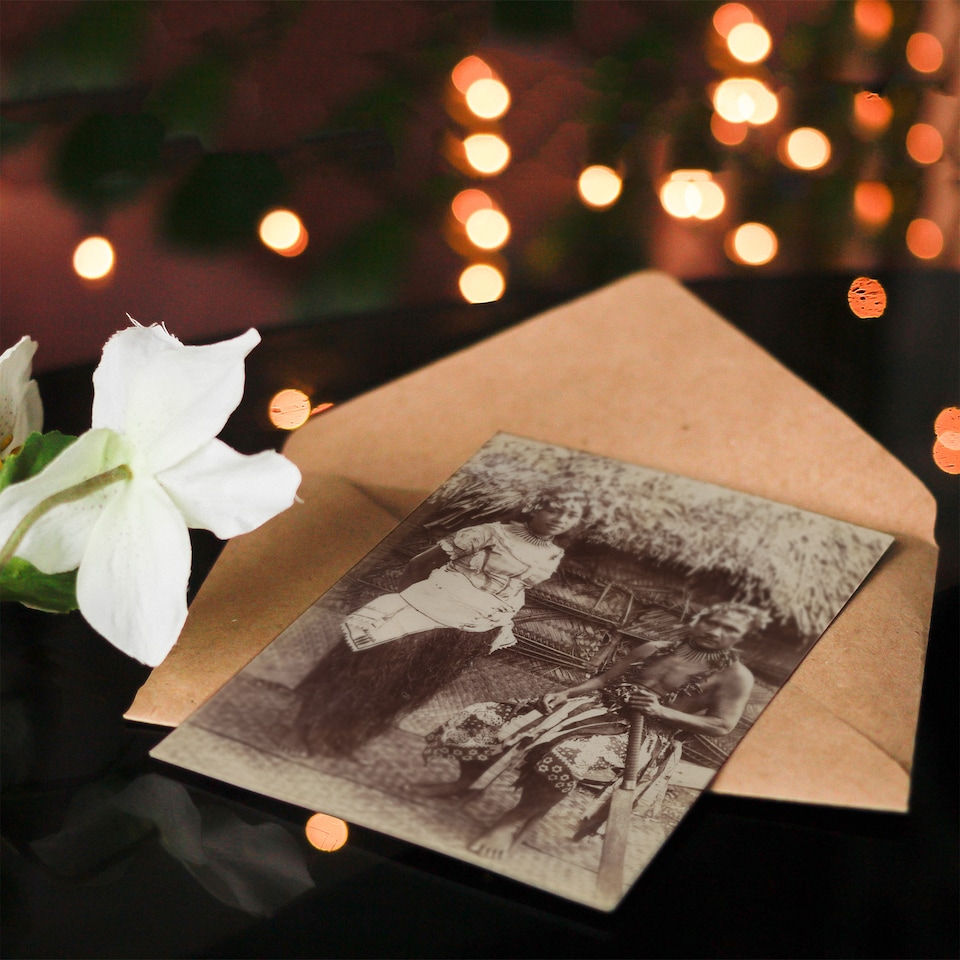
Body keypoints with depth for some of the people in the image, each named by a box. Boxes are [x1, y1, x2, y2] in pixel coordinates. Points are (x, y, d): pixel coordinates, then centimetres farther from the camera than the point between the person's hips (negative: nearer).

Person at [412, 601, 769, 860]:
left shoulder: (734, 676, -3)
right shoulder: (656, 649, 12)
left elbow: (721, 726, -8)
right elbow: (602, 679, 15)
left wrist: (661, 711, -18)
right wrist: (566, 693, -4)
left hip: (645, 735, -5)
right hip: (600, 708, 5)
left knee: (567, 756, -41)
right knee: (482, 722, -11)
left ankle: (517, 820, -18)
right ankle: (468, 780, 15)